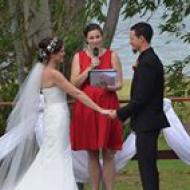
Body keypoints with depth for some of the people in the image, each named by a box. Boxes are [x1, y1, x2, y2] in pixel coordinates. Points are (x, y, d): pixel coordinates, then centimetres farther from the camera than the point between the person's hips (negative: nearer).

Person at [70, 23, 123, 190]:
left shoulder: (112, 56, 4)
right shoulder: (79, 57, 6)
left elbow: (120, 83, 2)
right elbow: (74, 84, -1)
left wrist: (110, 87, -19)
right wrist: (90, 68, -10)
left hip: (107, 107, -1)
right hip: (86, 108, 1)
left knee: (108, 154, -2)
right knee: (92, 154, 5)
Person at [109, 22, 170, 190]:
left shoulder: (147, 63, -19)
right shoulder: (152, 59, 13)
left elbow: (140, 98, -21)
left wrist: (120, 113, -13)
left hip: (146, 122, -10)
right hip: (150, 121, 10)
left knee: (146, 166, -7)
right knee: (149, 165, 15)